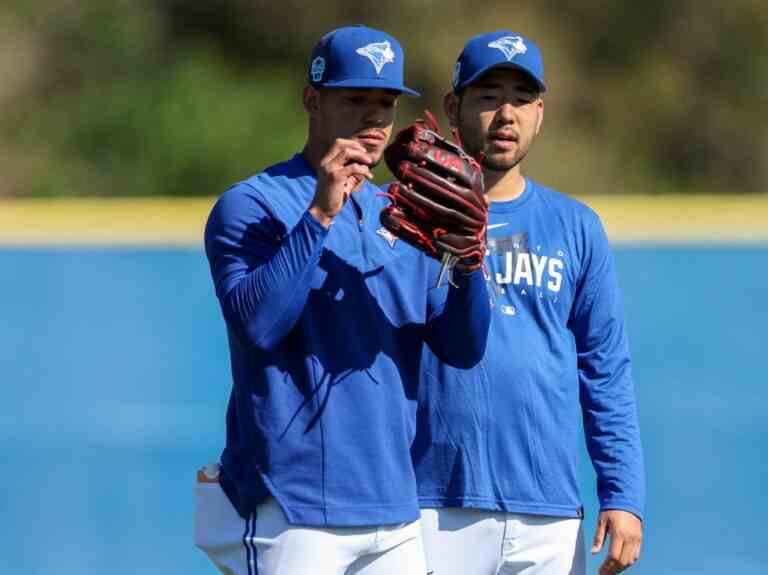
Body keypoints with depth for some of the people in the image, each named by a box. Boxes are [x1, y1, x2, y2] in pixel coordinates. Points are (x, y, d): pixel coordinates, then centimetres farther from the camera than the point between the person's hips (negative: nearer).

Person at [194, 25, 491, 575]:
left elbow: (463, 349, 8)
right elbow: (257, 323, -18)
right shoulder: (250, 207, -2)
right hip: (292, 513, -6)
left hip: (395, 516, 6)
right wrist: (320, 215, -20)